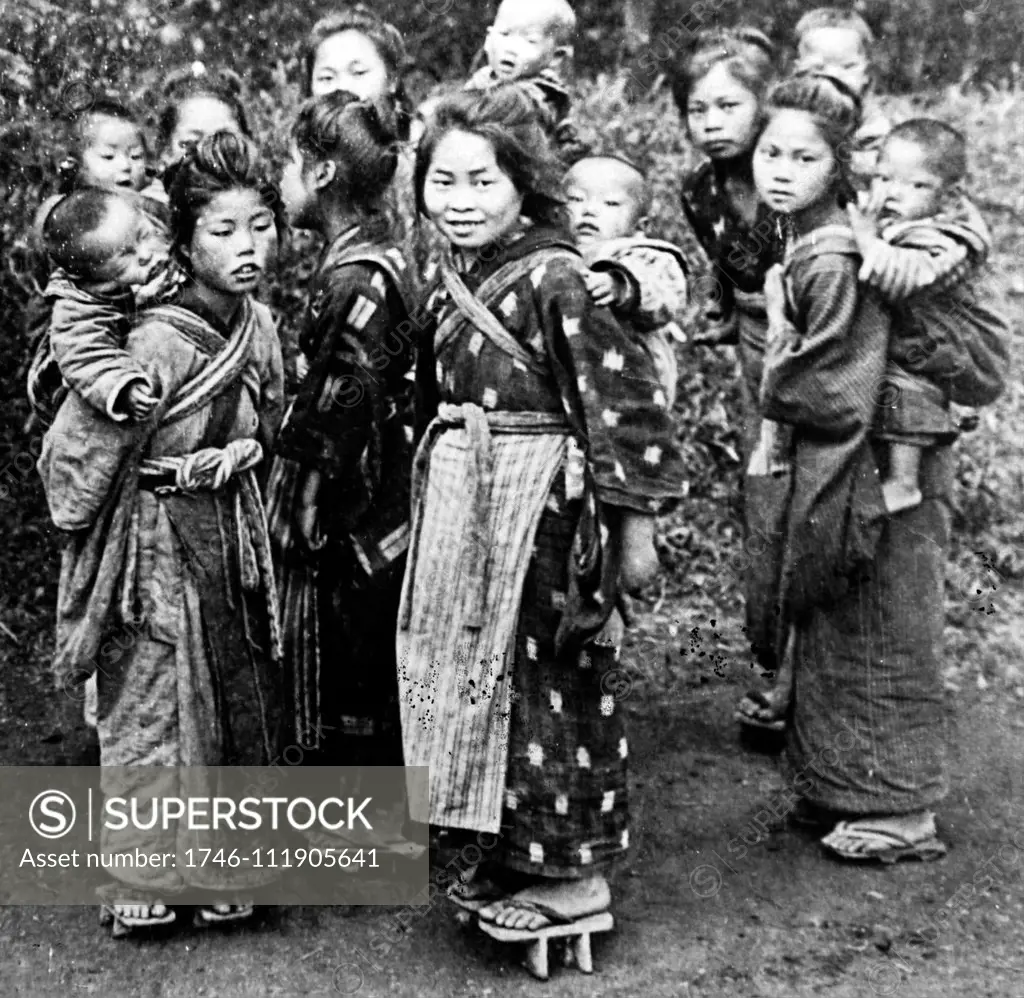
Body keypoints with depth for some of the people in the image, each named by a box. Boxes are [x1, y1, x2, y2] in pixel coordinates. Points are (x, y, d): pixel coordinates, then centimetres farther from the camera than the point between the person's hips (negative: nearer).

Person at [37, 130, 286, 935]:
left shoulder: (261, 325, -1)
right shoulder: (157, 344, -22)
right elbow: (72, 454, -15)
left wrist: (244, 450, -5)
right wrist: (81, 525, 0)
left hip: (233, 535, 7)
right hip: (157, 541, -6)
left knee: (241, 696, 13)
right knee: (153, 708, 4)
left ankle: (223, 872, 30)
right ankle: (144, 886, 22)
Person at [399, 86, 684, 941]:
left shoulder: (553, 277, -15)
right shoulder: (453, 283, 9)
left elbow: (627, 395, -18)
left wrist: (635, 519, -18)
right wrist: (432, 502, 19)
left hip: (541, 502, -8)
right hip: (462, 502, 8)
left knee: (547, 678, 2)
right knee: (481, 674, 15)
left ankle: (578, 874, 19)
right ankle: (522, 853, 31)